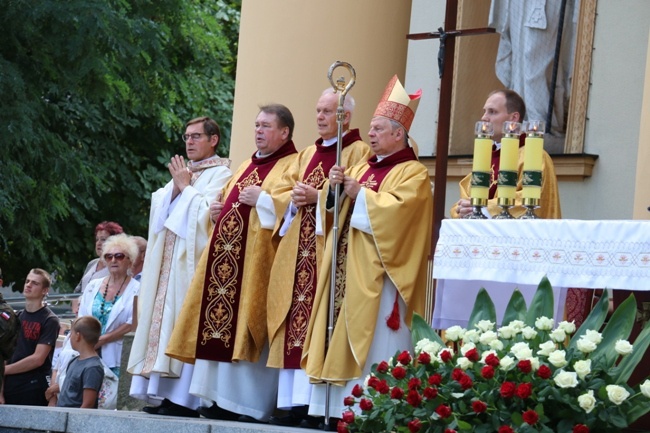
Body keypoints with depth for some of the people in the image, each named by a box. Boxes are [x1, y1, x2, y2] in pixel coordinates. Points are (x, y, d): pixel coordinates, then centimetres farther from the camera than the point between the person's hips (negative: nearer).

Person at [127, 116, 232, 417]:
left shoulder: (220, 174, -1)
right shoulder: (181, 173, 22)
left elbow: (206, 212, -14)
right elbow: (159, 209, 14)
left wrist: (185, 187, -4)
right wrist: (176, 188, -1)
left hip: (193, 261, -8)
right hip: (168, 260, 8)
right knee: (163, 323, 2)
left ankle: (184, 398, -13)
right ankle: (165, 394, 1)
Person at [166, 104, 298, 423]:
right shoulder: (247, 167, 24)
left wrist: (262, 200, -18)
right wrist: (217, 212, 13)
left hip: (257, 261, -9)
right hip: (228, 256, 9)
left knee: (246, 329, -12)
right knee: (222, 327, 4)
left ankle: (252, 403, -10)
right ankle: (225, 399, 7)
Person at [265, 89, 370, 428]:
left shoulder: (359, 152, -1)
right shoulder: (307, 154, 22)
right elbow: (282, 192, 19)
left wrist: (319, 197, -17)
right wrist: (295, 198, -2)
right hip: (298, 250, 7)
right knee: (293, 323, 2)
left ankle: (313, 403, -13)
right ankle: (292, 403, 3)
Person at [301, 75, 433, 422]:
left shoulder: (412, 173, -4)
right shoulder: (363, 169, 19)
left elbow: (397, 209, -21)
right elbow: (335, 208, 16)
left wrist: (360, 194, -12)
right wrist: (334, 187, -4)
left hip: (379, 274, -8)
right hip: (348, 267, 8)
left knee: (374, 344, -9)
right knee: (345, 336, 5)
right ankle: (338, 404, 6)